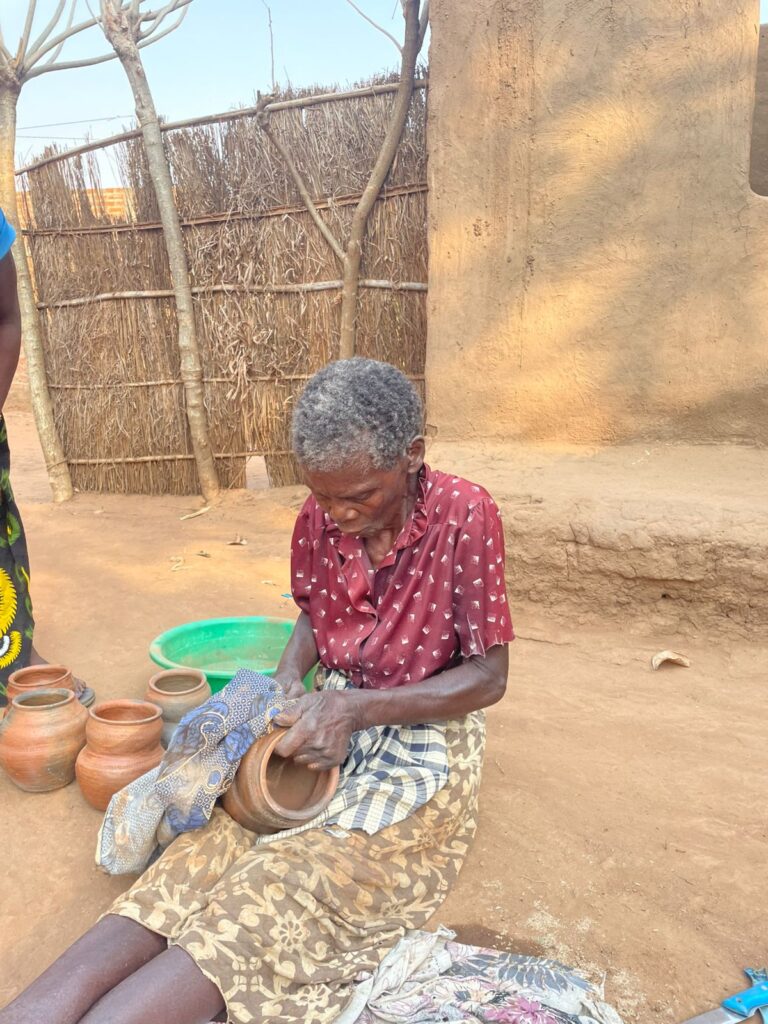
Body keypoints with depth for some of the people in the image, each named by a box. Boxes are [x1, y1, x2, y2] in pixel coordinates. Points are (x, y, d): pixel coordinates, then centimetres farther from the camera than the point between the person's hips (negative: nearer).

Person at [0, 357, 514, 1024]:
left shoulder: (465, 515, -18)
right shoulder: (320, 517, -5)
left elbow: (490, 676, -15)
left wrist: (355, 707, -24)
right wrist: (287, 681, -9)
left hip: (426, 731, -4)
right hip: (335, 718, 4)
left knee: (291, 875, -26)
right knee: (216, 837, -22)